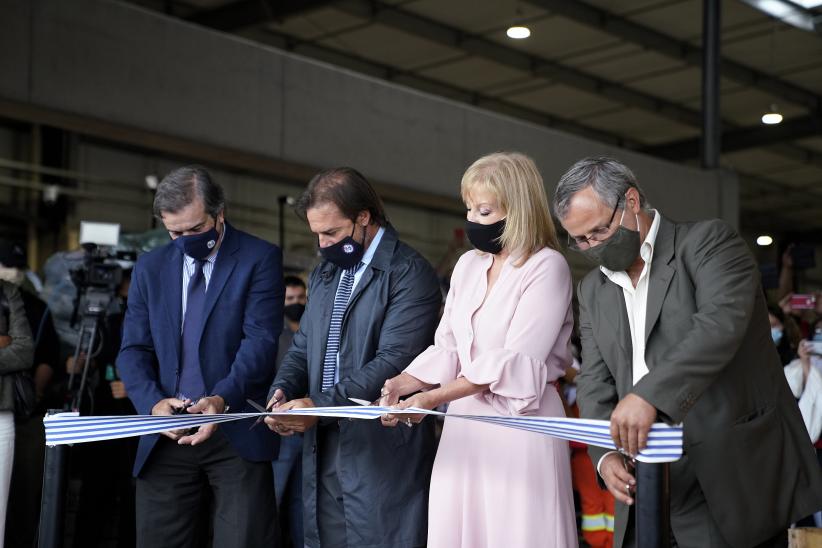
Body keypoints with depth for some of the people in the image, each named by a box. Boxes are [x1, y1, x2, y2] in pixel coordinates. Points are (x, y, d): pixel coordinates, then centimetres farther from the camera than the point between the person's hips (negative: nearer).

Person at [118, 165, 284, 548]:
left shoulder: (260, 259, -1)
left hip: (237, 433, -3)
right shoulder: (150, 268, 12)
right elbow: (133, 351, 9)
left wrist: (223, 398, -25)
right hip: (167, 435, 4)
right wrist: (153, 403, -11)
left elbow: (261, 341, -10)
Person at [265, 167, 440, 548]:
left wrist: (322, 405, -21)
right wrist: (282, 391, -1)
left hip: (382, 456, -7)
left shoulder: (409, 273, -8)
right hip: (324, 452, 7)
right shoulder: (323, 275, 18)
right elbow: (303, 347, 20)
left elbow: (393, 360, -17)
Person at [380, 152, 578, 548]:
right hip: (465, 424, 6)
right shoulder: (468, 265, 13)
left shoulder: (547, 267, -8)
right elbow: (447, 349, 12)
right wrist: (404, 383, -6)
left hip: (520, 424, -6)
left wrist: (433, 399, -20)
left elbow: (514, 362, -16)